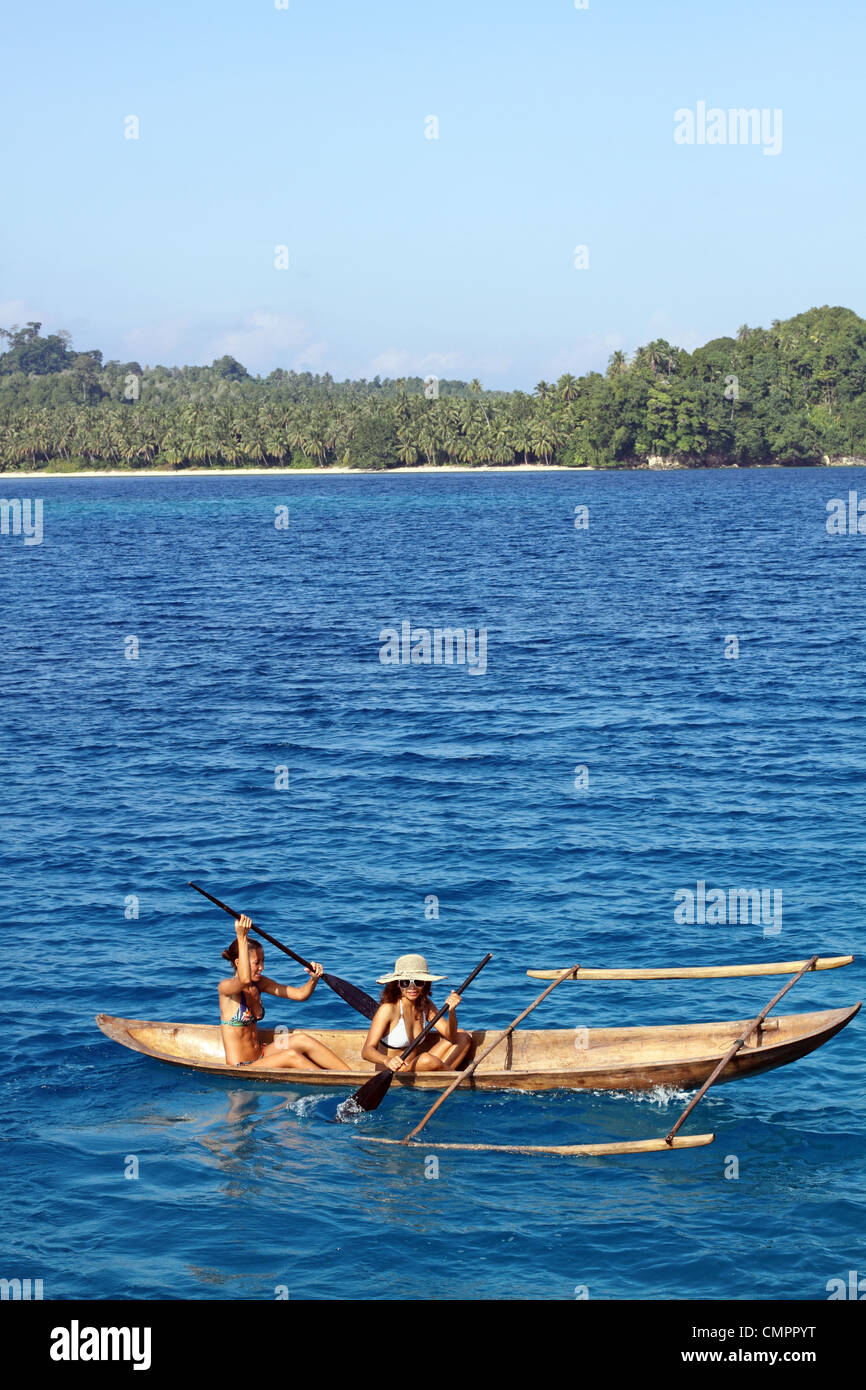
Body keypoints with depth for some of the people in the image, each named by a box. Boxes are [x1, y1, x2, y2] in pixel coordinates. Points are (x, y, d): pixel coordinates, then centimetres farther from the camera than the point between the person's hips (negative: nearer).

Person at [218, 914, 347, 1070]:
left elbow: (300, 994, 4)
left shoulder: (259, 983, 6)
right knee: (291, 1055, -25)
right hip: (239, 1069, -7)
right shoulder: (225, 987, -15)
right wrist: (241, 937, -39)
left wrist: (314, 978, -17)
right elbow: (244, 980, -39)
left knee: (302, 1040, -14)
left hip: (259, 1056, 7)